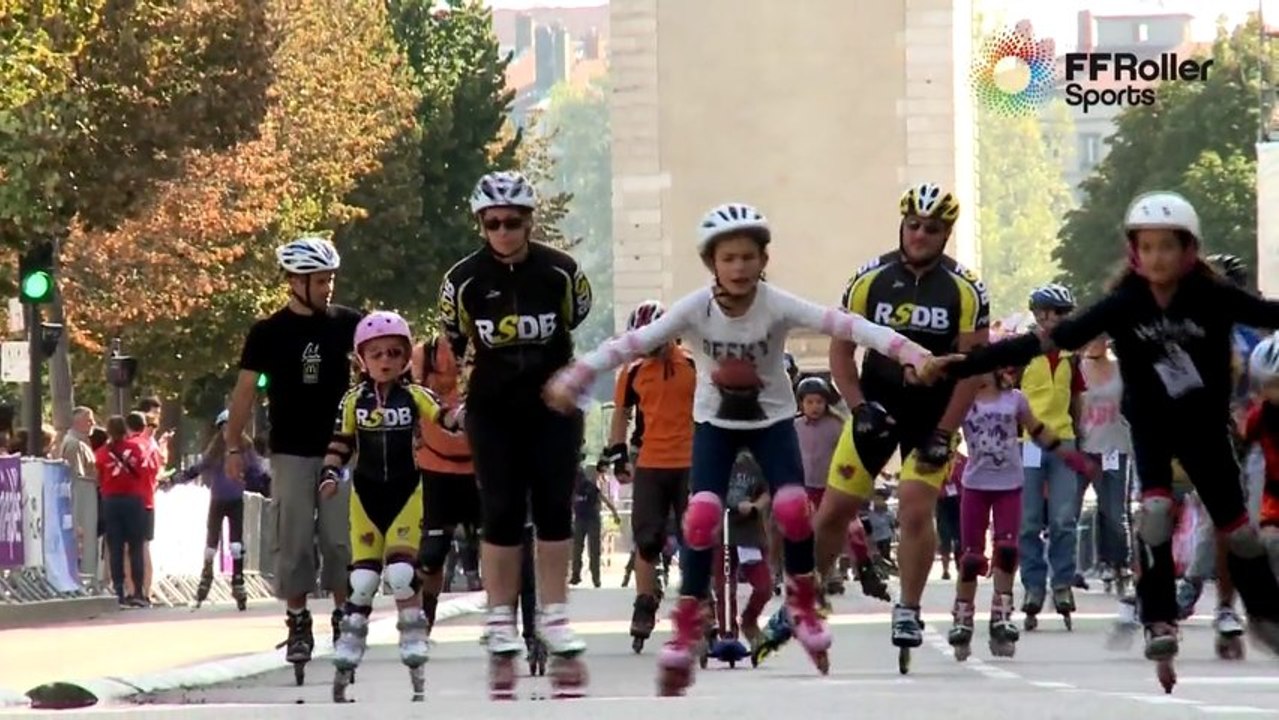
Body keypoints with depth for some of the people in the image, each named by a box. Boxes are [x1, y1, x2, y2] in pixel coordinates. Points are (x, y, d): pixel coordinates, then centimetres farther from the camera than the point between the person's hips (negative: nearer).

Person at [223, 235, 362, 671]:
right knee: (294, 540, -2)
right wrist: (234, 445, -1)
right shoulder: (269, 333, 0)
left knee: (341, 538, -2)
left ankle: (345, 618, 8)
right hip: (291, 452, -1)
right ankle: (298, 624, 6)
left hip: (339, 450, 1)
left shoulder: (346, 324, 2)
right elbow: (246, 390, 3)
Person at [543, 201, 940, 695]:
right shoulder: (696, 309, -21)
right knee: (702, 516, -17)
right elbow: (634, 343, -26)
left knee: (792, 508, -20)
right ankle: (686, 628, -2)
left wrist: (907, 352, -44)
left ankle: (803, 605, 7)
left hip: (771, 419, 0)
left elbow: (841, 324, -33)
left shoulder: (776, 306, -23)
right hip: (715, 422, 0)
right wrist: (575, 378, -38)